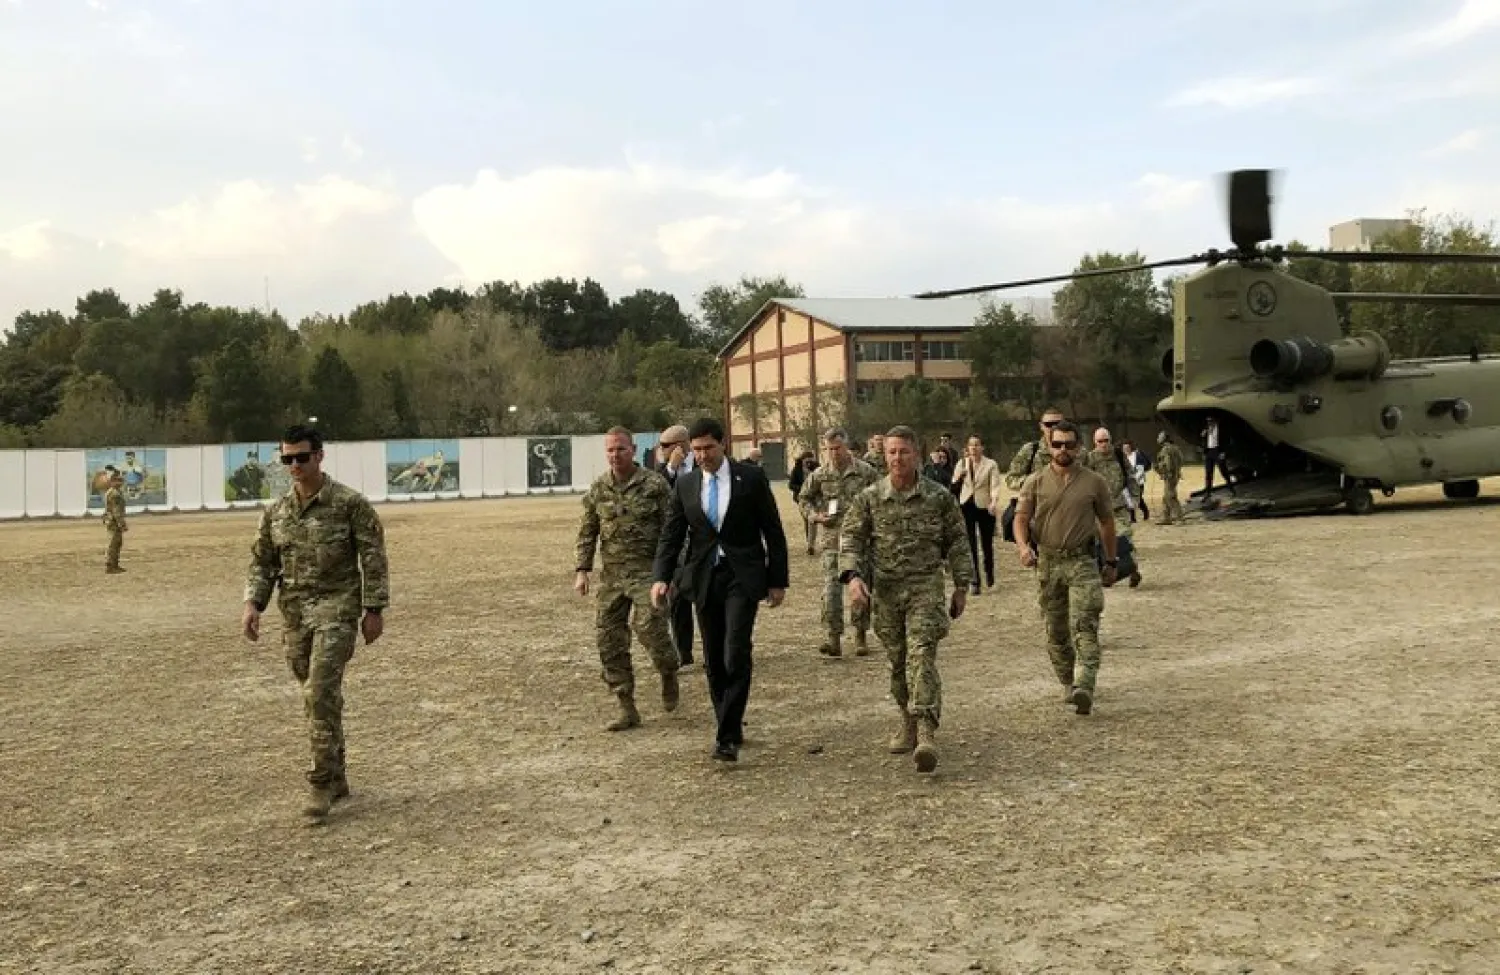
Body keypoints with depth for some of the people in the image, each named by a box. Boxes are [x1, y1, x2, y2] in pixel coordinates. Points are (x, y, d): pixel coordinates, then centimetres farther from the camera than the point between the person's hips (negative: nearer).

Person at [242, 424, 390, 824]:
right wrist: (253, 603, -2)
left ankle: (322, 783, -6)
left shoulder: (350, 504, -7)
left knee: (321, 693, -15)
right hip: (295, 613, 6)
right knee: (319, 696, 12)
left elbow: (374, 558, -6)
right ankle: (337, 777, 25)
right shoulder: (276, 511, 8)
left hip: (336, 610, -5)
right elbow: (262, 562, 14)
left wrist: (374, 609, -9)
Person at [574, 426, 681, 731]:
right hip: (611, 575, 5)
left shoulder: (655, 484, -6)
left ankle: (669, 673, 15)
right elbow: (587, 532, 11)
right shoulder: (598, 488, 7)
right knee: (608, 639, 2)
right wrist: (582, 571, 4)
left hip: (647, 571, -5)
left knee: (649, 627, -19)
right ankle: (627, 710, 13)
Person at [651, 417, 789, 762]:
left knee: (736, 654, -14)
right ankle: (731, 726, 22)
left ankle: (727, 736, -9)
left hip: (742, 577, -4)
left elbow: (773, 532, 1)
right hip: (704, 578, 4)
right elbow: (671, 534, 5)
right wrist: (661, 578, -9)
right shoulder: (685, 484, 6)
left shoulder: (751, 478, -2)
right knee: (714, 660, 8)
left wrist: (778, 580, -1)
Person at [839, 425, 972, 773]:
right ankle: (909, 724, 30)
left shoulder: (939, 497, -2)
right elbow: (851, 538, 1)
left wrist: (961, 587, 5)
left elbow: (958, 542, 6)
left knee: (921, 656, -17)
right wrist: (852, 576, -16)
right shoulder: (869, 498, 1)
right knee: (897, 662, 12)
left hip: (926, 586, -3)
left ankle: (926, 733, -24)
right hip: (885, 589, 3)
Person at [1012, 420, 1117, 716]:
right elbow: (1021, 518, -1)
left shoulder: (1094, 483, 2)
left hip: (1082, 561, -2)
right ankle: (1068, 683, 26)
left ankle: (1084, 689, -23)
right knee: (1055, 630, 10)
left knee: (1084, 626, -15)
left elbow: (1106, 522, 10)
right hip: (1046, 561, 2)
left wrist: (1111, 562, 13)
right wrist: (1023, 545, -21)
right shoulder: (1035, 483, 3)